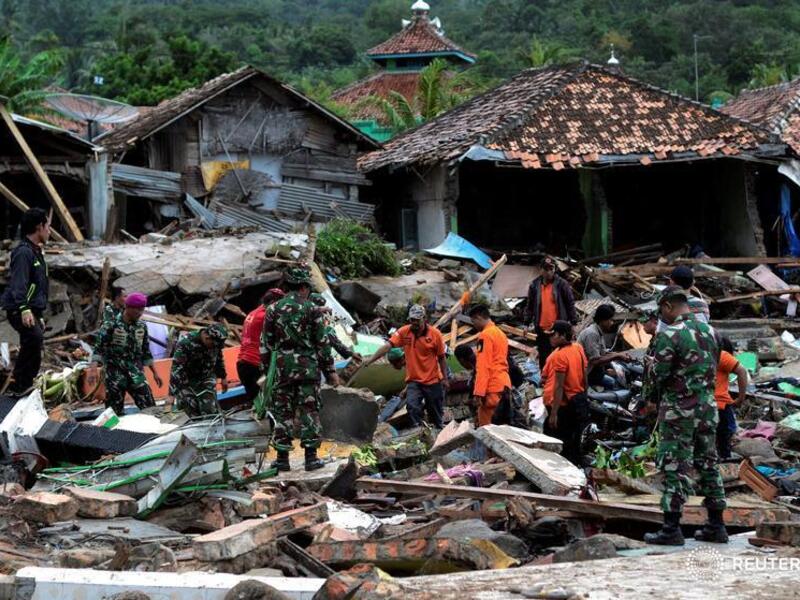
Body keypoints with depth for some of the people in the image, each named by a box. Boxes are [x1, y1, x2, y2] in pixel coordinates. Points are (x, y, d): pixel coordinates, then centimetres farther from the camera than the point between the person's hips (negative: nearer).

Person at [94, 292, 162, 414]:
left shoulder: (141, 326, 9)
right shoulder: (111, 324, -6)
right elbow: (99, 348, -8)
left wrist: (154, 372, 18)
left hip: (136, 374, 4)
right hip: (115, 375, -4)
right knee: (115, 412, 0)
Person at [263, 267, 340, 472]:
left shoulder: (273, 309, 4)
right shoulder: (311, 309, -3)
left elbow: (267, 343, 7)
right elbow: (322, 342, -2)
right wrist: (330, 370, 3)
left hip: (283, 367, 2)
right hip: (308, 367, -2)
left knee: (283, 412, 7)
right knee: (309, 411, 2)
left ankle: (282, 457, 7)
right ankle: (311, 457, 0)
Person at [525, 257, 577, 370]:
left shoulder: (562, 284, -4)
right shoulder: (535, 285, 4)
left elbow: (570, 304, -1)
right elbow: (530, 305, 11)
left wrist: (574, 323, -2)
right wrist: (527, 323, 8)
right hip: (541, 328, 3)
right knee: (543, 357, 9)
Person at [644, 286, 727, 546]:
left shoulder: (669, 335, -15)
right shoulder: (709, 331, 7)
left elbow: (659, 375, -13)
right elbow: (713, 367, 12)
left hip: (679, 408, -7)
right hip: (708, 405, 7)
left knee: (675, 467, -3)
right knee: (708, 464, 13)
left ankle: (671, 529, -3)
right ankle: (716, 525, 17)